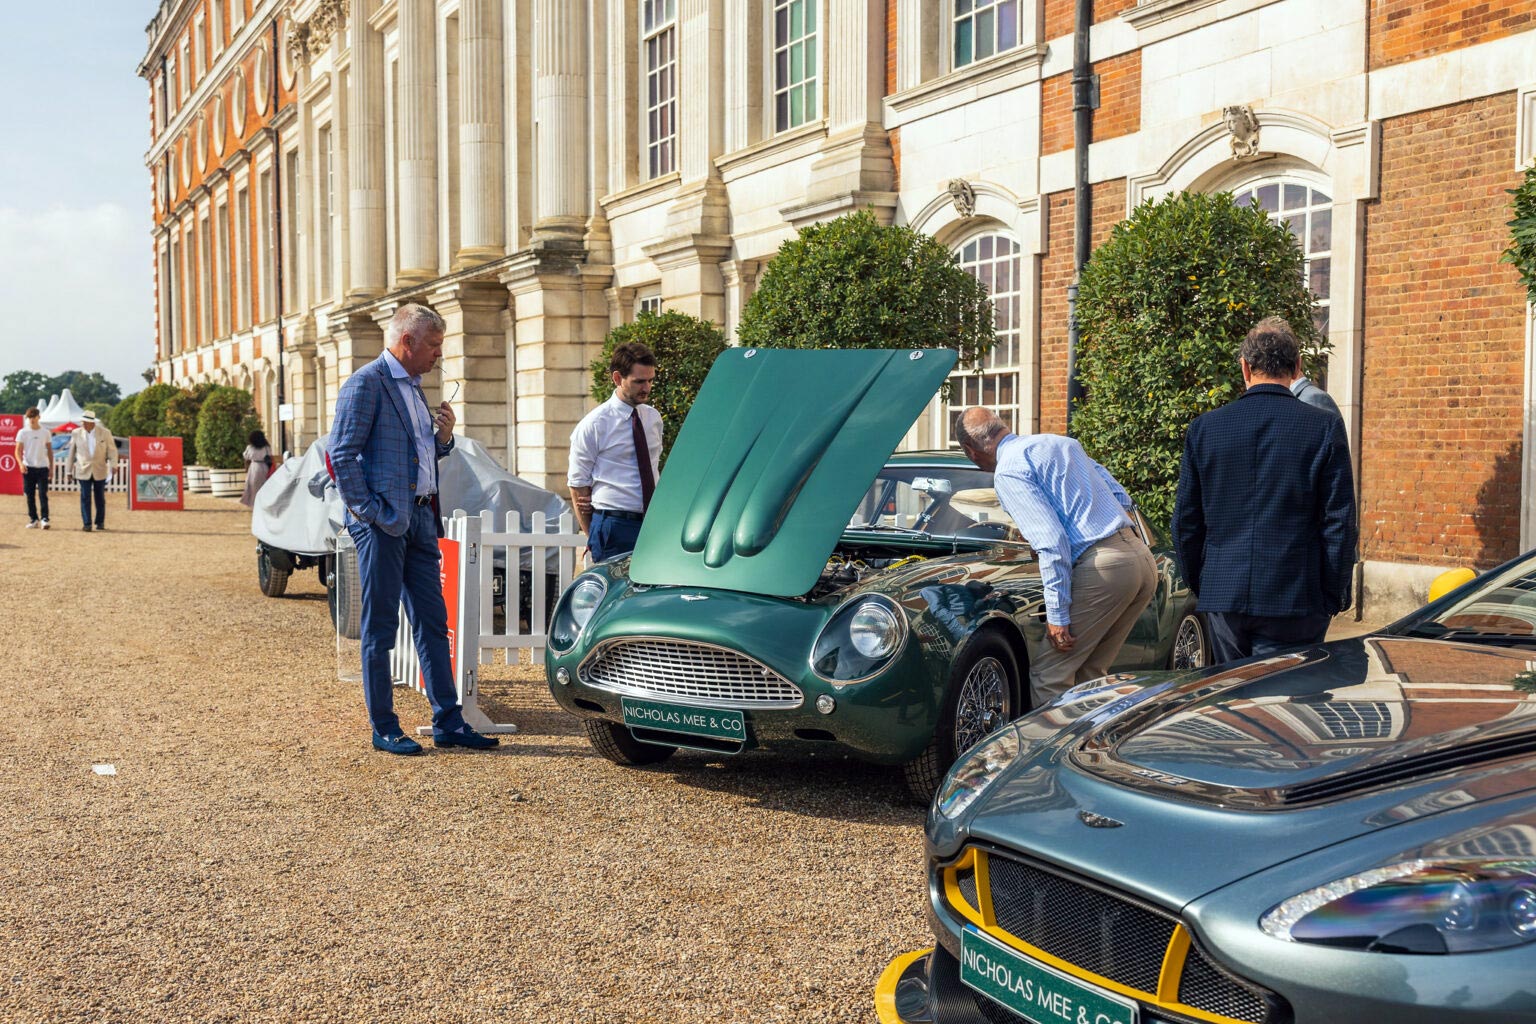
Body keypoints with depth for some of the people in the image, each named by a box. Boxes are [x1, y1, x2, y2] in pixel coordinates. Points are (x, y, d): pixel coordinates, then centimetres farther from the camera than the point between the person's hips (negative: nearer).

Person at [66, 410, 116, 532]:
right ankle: (86, 524, 0)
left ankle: (100, 523, 19)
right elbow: (71, 453, 6)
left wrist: (113, 465, -13)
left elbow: (112, 450, 0)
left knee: (100, 498, 7)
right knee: (85, 498, -4)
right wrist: (69, 471, 8)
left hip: (100, 471, 0)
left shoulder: (105, 433, -4)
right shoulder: (76, 433, -1)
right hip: (83, 471, 0)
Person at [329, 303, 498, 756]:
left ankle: (448, 722, 15)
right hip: (384, 524, -8)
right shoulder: (366, 383, -8)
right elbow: (342, 455, -14)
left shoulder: (414, 387, 18)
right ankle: (384, 729, 9)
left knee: (432, 624, 9)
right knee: (380, 627, 1)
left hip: (420, 518, 8)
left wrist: (444, 435, 4)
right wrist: (371, 512, -16)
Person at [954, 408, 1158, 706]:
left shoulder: (1008, 471, -5)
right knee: (1091, 675, 17)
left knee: (1048, 676, -2)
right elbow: (1122, 498, 21)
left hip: (1102, 567, -9)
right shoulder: (1062, 442, 21)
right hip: (1144, 559, 9)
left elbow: (1052, 542, -14)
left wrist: (1057, 614, -12)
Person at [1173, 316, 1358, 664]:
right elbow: (1340, 521, -4)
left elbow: (1185, 522, 8)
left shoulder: (1204, 428, 3)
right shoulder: (1325, 427, -4)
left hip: (1222, 597, 3)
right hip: (1294, 597, -2)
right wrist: (1334, 597, 4)